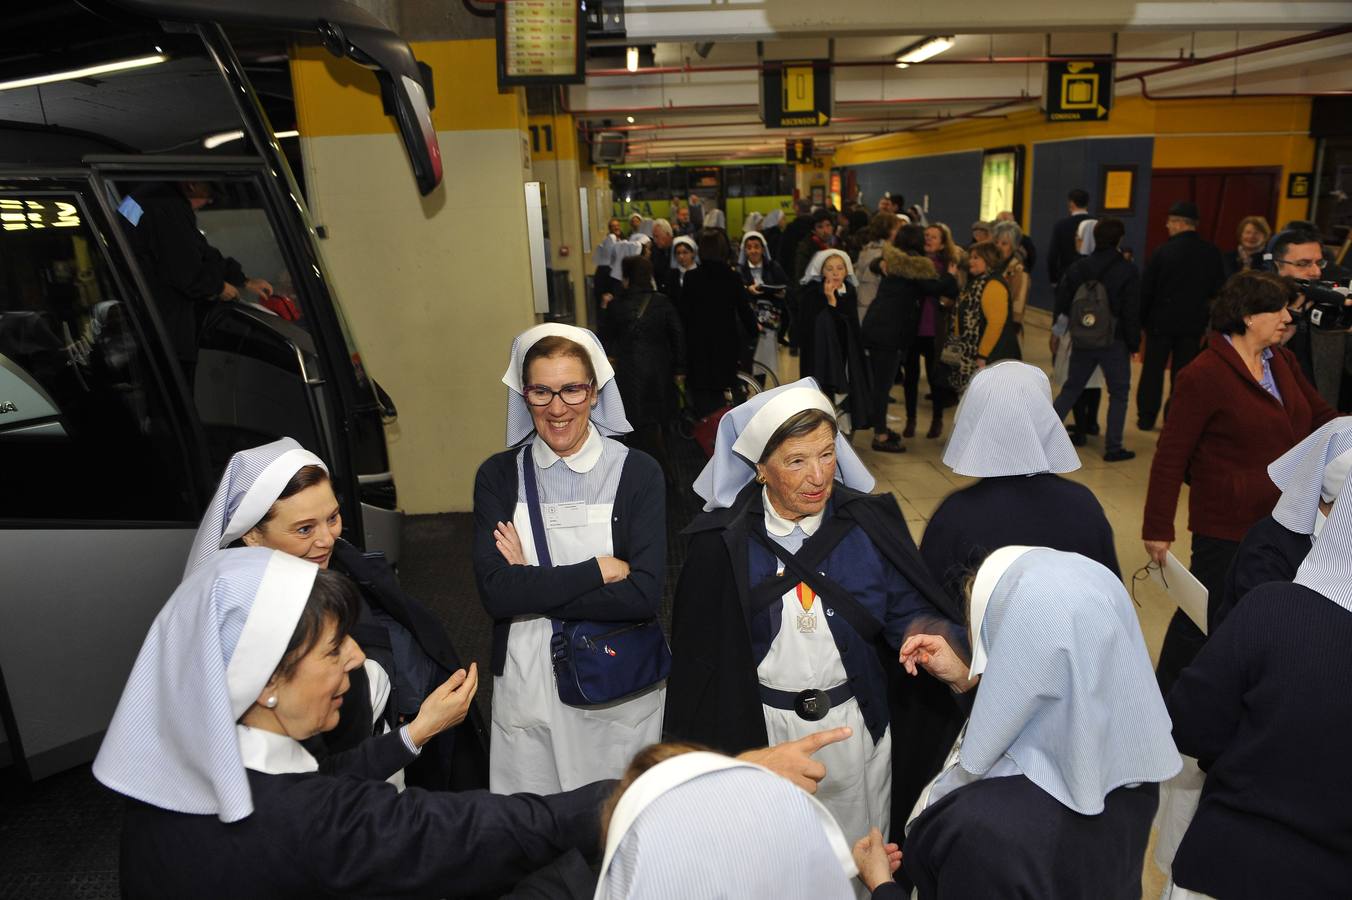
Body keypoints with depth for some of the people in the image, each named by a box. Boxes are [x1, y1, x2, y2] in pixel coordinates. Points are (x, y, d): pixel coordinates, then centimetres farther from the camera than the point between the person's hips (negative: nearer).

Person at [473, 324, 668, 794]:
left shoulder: (637, 472, -8)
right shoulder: (498, 475, -3)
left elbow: (644, 594, -17)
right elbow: (495, 593, -13)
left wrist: (534, 587, -16)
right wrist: (599, 569, -16)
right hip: (527, 684, 1)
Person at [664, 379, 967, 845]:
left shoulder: (870, 523, -10)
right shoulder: (722, 543, -13)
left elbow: (908, 612, -8)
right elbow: (700, 655, -5)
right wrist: (702, 760, -1)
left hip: (857, 724, 1)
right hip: (762, 729, -1)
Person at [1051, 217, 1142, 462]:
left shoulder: (1078, 267, 1)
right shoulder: (1127, 271, -11)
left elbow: (1062, 303, 4)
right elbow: (1132, 313, -10)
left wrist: (1058, 331, 16)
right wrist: (1133, 343, 0)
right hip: (1114, 341, -4)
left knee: (1071, 387, 16)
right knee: (1119, 393, 8)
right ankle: (1113, 448, 8)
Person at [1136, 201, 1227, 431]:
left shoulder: (1163, 251, -11)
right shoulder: (1211, 252, -2)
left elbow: (1146, 289, -8)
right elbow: (1218, 289, 4)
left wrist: (1142, 318, 2)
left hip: (1161, 319, -2)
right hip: (1193, 322, 3)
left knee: (1153, 370, 7)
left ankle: (1146, 418, 12)